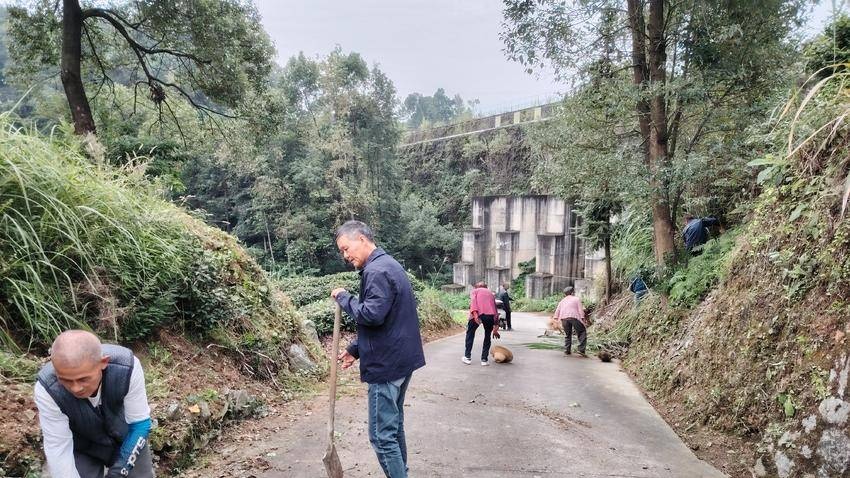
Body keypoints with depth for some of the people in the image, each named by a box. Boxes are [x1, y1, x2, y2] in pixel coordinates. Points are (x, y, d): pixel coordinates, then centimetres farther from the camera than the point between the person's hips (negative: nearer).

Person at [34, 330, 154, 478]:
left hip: (125, 436, 1)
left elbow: (140, 423, -21)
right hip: (82, 448, 0)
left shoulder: (126, 366, -34)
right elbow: (58, 449, -24)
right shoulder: (47, 388, -33)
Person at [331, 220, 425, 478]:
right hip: (401, 359, 11)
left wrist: (344, 298, -12)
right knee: (394, 425, 20)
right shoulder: (387, 264, 15)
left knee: (382, 435, -4)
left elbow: (372, 315, -28)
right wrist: (355, 349, 17)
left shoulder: (377, 271, -17)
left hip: (387, 364, -11)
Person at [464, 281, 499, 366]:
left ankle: (467, 357, 23)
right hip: (490, 315, 2)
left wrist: (475, 313, -14)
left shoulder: (474, 291, 25)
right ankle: (484, 359, 20)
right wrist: (495, 328, 32)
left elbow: (473, 300, 1)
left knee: (470, 333, 21)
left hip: (478, 314, -2)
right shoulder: (490, 293, 34)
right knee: (487, 335, 23)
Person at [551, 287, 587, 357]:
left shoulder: (562, 301, 27)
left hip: (564, 318, 4)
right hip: (574, 316, -4)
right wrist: (583, 319, 1)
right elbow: (580, 310, 7)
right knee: (582, 332, 4)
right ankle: (581, 350, -8)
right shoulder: (576, 299, 18)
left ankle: (567, 350, 12)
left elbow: (557, 311, 16)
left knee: (567, 334, 17)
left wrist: (555, 319, 11)